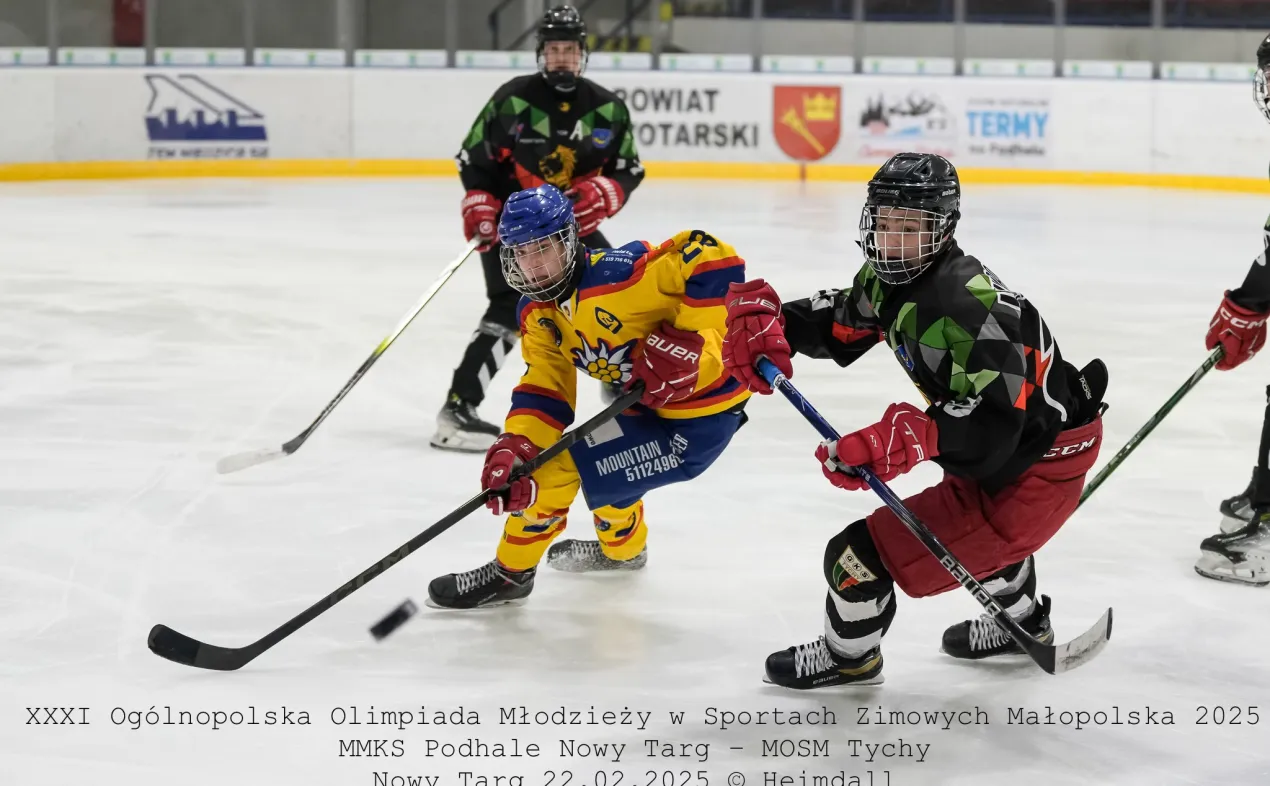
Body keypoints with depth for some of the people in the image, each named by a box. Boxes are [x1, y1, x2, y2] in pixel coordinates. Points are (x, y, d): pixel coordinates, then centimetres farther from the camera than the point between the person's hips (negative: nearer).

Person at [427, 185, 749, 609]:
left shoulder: (615, 274, -28)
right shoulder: (536, 314, 0)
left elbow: (716, 259, -32)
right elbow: (544, 390, -4)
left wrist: (685, 339, -35)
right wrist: (513, 446, -22)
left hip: (701, 415, -9)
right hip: (649, 406, 9)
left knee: (561, 466, -12)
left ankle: (510, 572, 9)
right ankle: (623, 547, 53)